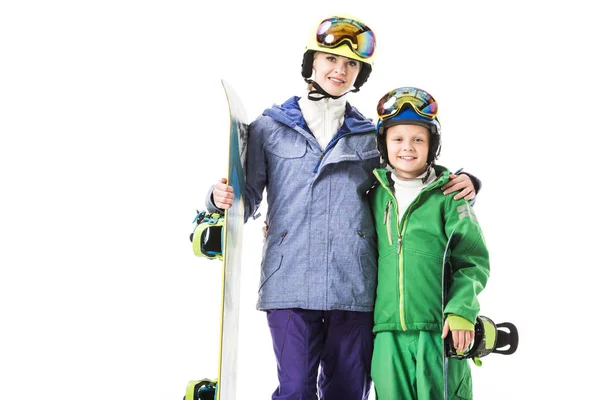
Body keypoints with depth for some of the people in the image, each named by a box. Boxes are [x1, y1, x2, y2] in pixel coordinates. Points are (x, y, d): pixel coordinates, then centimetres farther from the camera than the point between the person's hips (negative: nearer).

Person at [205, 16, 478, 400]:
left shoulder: (371, 137, 15)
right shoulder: (269, 129, 11)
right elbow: (248, 200, 9)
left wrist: (460, 185, 3)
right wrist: (222, 198, -13)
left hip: (355, 286, 2)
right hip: (290, 283, -2)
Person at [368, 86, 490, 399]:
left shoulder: (447, 196, 0)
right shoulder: (375, 196, 11)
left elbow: (473, 260, -4)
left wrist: (461, 310, -14)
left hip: (439, 329, -3)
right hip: (387, 332, 3)